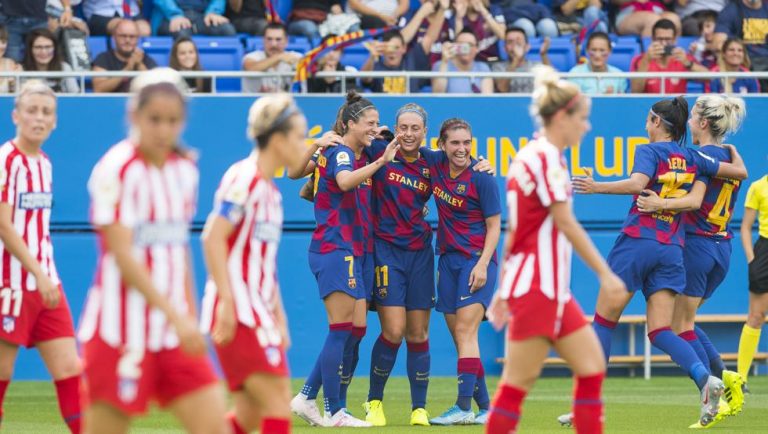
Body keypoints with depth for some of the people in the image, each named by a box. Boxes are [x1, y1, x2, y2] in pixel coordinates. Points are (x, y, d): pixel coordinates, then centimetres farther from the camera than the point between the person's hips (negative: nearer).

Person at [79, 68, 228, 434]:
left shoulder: (184, 170, 9)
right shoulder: (117, 170, -12)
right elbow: (122, 256, -18)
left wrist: (190, 319, 17)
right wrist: (175, 315, -24)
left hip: (175, 335, 6)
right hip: (120, 333, -6)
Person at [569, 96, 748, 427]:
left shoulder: (649, 151, -4)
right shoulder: (692, 159, 12)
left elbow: (637, 183, -23)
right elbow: (740, 172, 20)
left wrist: (596, 187, -20)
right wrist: (731, 150, 40)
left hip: (637, 242, -5)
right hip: (672, 249, 5)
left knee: (604, 321, 7)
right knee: (660, 332, 0)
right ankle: (705, 379, -27)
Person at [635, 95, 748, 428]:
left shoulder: (704, 154, -13)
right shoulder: (730, 156, 12)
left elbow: (695, 201, -25)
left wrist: (660, 204, -35)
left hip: (696, 246, -8)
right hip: (722, 247, 8)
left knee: (681, 326, -1)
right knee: (686, 322, 19)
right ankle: (726, 379, 4)